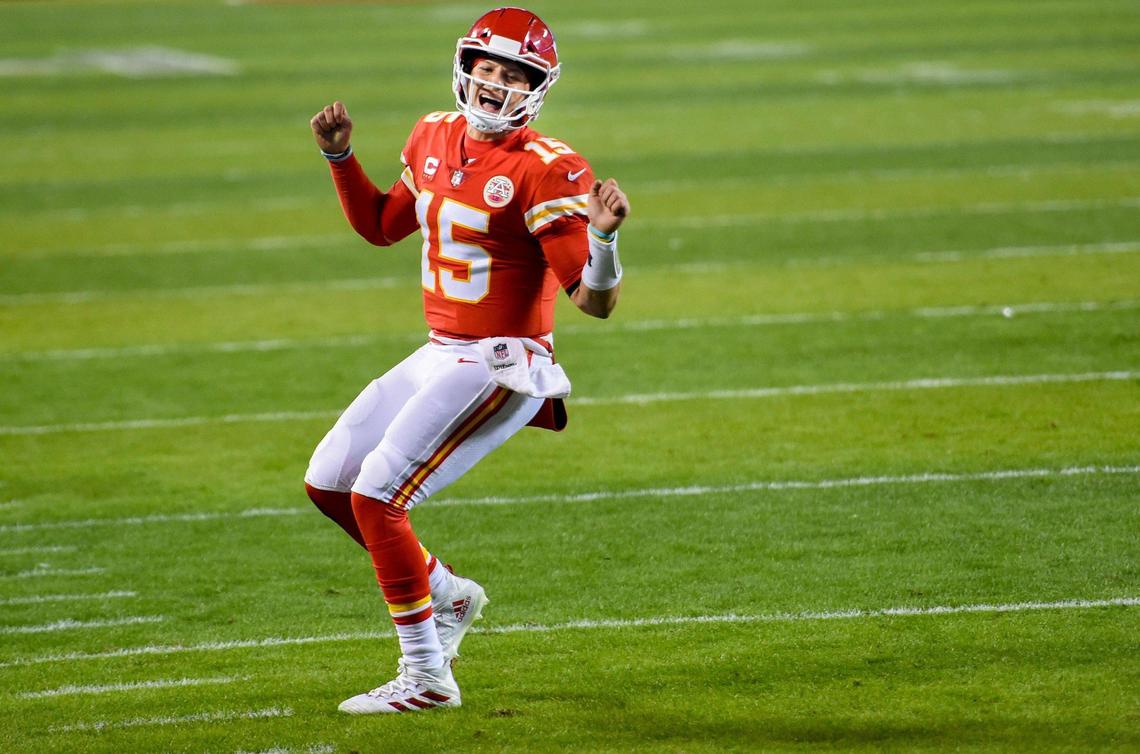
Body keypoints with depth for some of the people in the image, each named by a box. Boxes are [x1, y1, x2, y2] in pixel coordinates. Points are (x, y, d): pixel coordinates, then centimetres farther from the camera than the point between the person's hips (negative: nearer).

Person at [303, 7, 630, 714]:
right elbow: (382, 226, 22)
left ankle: (427, 677, -5)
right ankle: (448, 594, 30)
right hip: (440, 355, 8)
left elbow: (596, 300, -20)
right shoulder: (435, 138, 6)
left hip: (500, 365, -8)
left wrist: (603, 235, -38)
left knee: (376, 495, -15)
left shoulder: (547, 172, -17)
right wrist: (341, 157, 11)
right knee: (327, 482, 13)